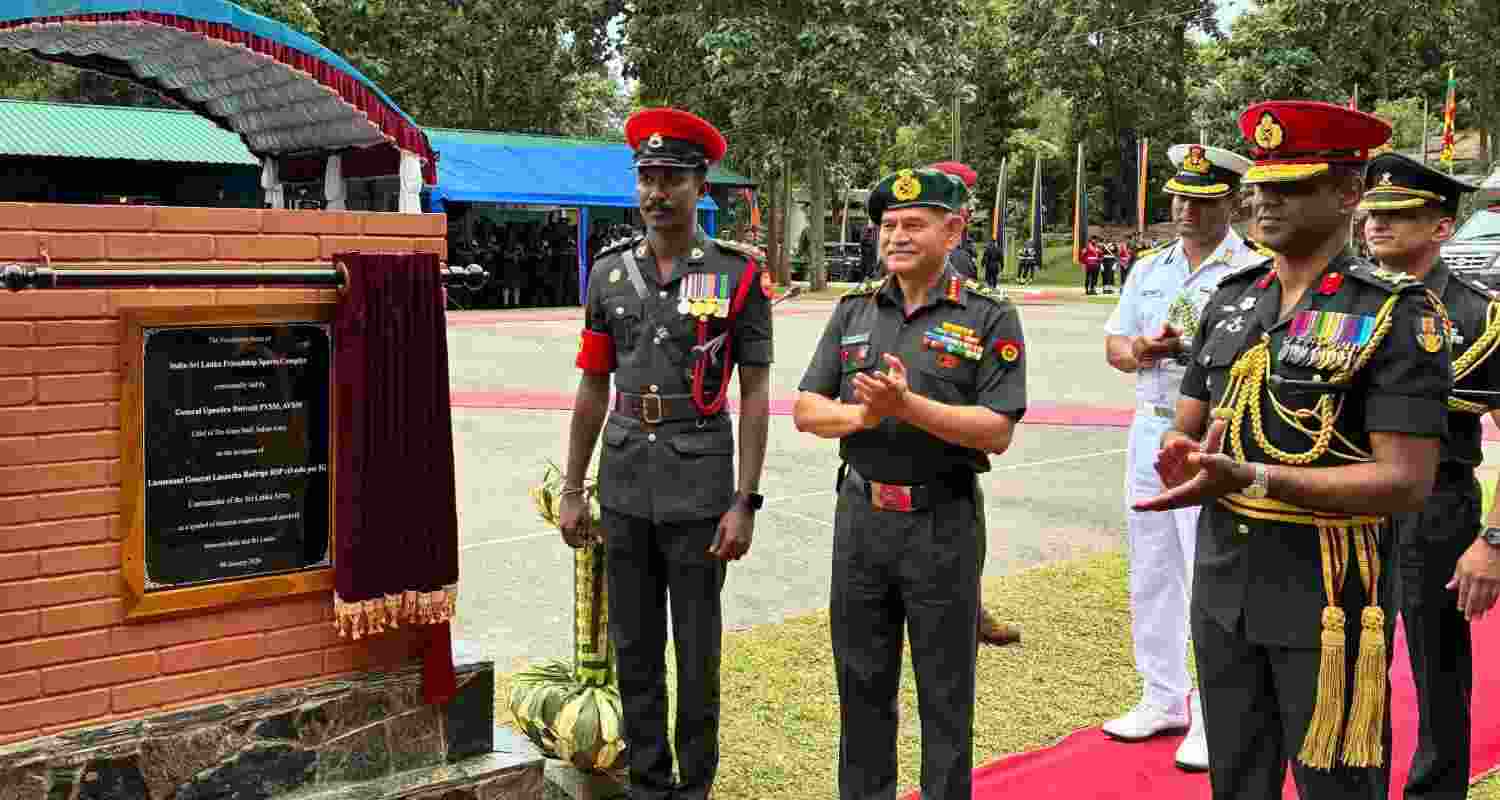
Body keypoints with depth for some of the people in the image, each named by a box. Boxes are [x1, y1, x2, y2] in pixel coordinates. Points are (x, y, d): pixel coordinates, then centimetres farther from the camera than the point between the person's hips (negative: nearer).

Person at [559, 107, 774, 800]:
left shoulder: (737, 275, -7)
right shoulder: (610, 273, 5)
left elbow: (756, 395, -6)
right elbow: (593, 389, 10)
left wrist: (744, 503, -11)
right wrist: (572, 491, 8)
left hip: (699, 480, -4)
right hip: (624, 479, 4)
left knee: (695, 650, 6)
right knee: (633, 647, 12)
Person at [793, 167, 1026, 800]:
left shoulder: (990, 317, -5)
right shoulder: (854, 310, 9)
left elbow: (997, 431, -13)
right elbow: (806, 411, 6)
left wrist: (907, 405, -23)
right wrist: (859, 415, -15)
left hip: (943, 522, -4)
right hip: (862, 516, 4)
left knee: (945, 693, 8)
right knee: (862, 683, 15)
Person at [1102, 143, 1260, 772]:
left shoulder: (1253, 272, -7)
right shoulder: (1149, 268, 12)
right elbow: (1114, 346, 12)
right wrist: (1142, 350, -10)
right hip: (1149, 433, 7)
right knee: (1150, 578, 14)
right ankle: (1164, 700, 29)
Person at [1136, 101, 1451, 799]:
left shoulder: (1399, 313, -11)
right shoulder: (1230, 300, 7)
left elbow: (1405, 482, -19)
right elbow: (1186, 429, 13)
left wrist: (1250, 479, -27)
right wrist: (1179, 454, -12)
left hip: (1330, 598, -5)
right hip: (1223, 587, 6)